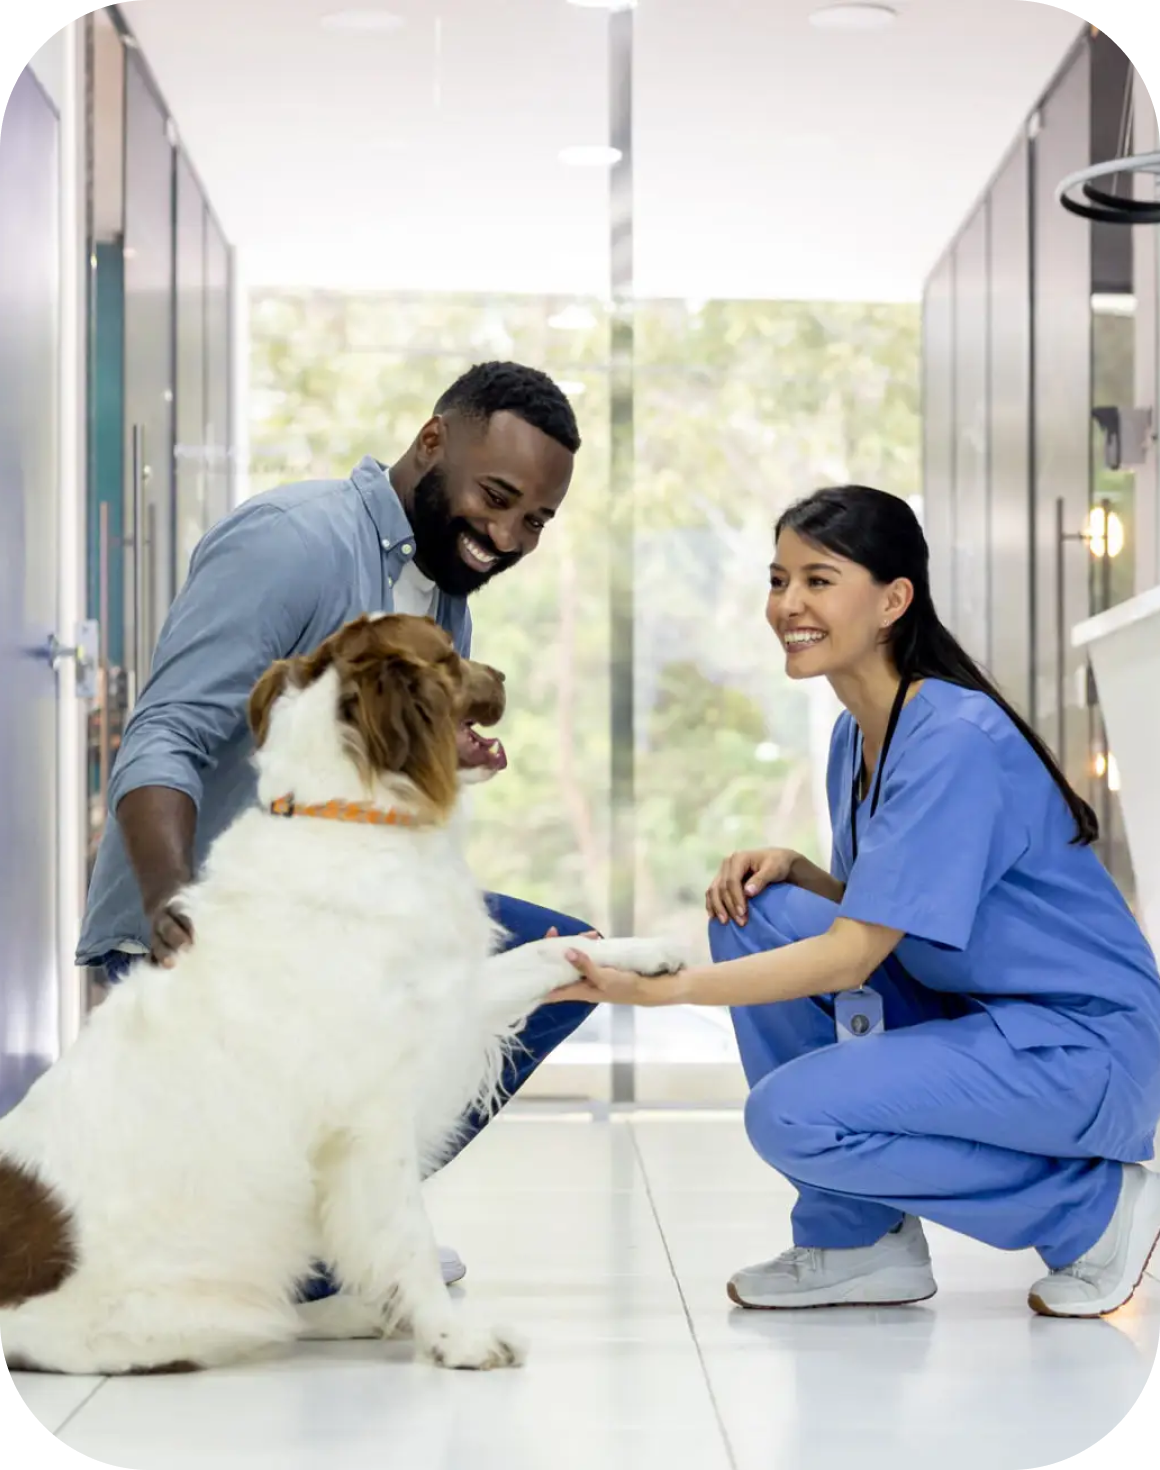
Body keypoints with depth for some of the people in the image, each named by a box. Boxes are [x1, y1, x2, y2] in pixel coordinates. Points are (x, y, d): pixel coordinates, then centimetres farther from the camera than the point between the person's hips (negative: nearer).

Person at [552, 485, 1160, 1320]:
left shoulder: (955, 741, -22)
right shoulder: (858, 733, 6)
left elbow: (852, 957, -27)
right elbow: (874, 913, 13)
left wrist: (659, 990, -33)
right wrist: (791, 869, -8)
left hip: (1088, 1042, -9)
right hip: (971, 1014, 9)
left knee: (794, 1115, -24)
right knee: (757, 914, -5)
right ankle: (854, 1236, 4)